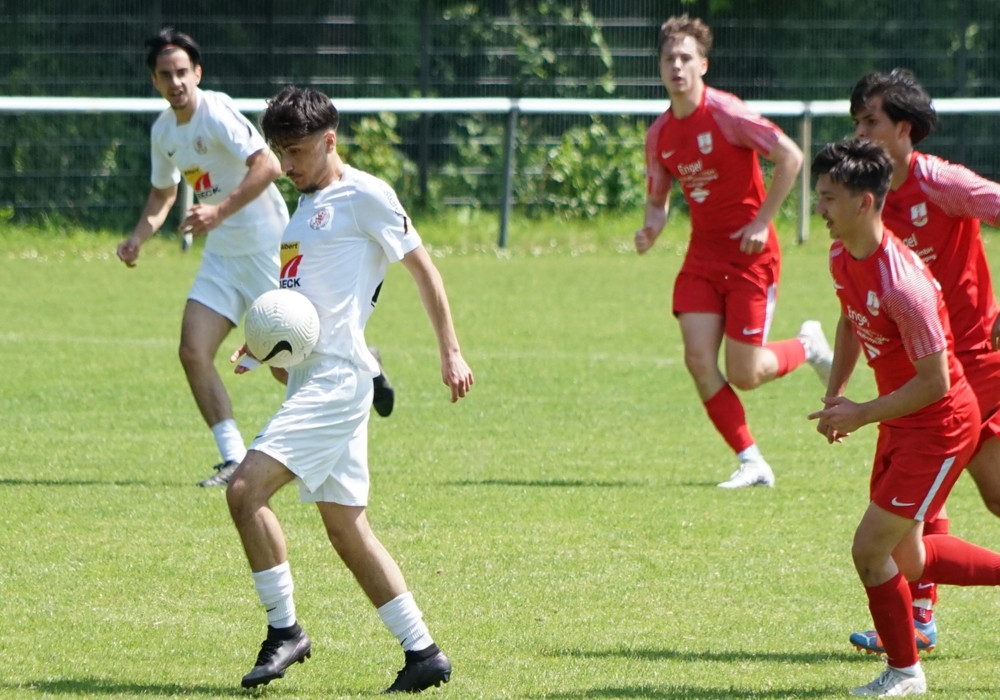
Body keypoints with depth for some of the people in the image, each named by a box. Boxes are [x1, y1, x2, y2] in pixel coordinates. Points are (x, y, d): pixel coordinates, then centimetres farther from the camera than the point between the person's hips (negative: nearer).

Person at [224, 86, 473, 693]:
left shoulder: (364, 196, -6)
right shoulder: (308, 203, 20)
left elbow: (422, 267, -4)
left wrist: (451, 353, -6)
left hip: (339, 376, -10)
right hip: (311, 379, 10)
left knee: (247, 488, -19)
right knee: (345, 525, 9)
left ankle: (284, 630, -11)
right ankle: (423, 652, 12)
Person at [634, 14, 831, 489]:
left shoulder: (726, 114, -16)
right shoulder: (660, 134, 4)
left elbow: (790, 157, -17)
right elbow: (658, 197, 17)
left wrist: (762, 222, -17)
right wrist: (651, 228, -6)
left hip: (750, 255, -6)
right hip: (703, 256, 6)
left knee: (743, 375, -6)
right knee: (698, 359, -10)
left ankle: (807, 346, 27)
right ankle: (752, 463, 1)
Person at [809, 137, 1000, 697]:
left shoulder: (901, 283, -30)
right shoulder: (841, 258, -2)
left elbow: (935, 382, -25)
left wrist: (862, 415, -20)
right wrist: (835, 394, 8)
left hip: (940, 425, -9)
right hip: (900, 422, 9)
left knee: (870, 547, -7)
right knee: (907, 560, 16)